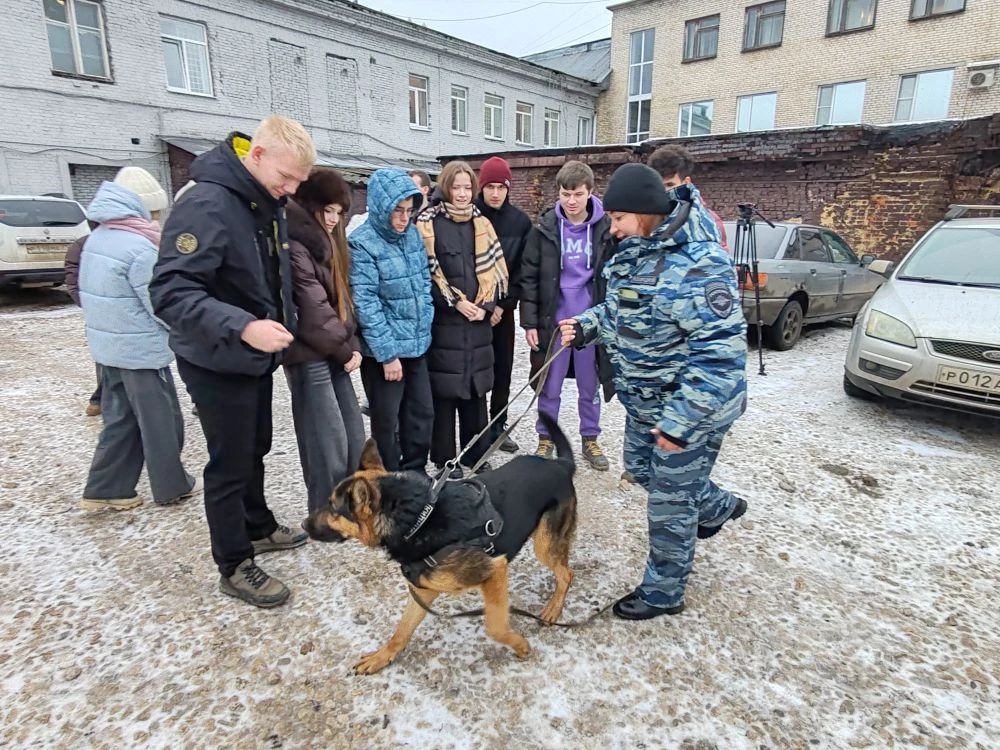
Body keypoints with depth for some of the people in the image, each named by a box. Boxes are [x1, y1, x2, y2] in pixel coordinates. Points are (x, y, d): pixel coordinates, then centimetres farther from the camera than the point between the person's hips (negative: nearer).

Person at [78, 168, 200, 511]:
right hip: (142, 350, -8)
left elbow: (100, 294, 15)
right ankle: (172, 487, 18)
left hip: (108, 346, 8)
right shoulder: (139, 248, -20)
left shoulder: (97, 238, 7)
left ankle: (104, 488, 23)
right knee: (161, 422, 6)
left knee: (120, 418, 17)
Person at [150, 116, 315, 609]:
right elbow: (170, 290, -30)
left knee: (255, 450, 21)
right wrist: (241, 326, -41)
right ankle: (234, 567, 22)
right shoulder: (206, 204, -24)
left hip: (258, 357, 8)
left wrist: (281, 327, 11)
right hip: (218, 363, -8)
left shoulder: (267, 204, 5)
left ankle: (258, 528, 42)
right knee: (230, 464, 4)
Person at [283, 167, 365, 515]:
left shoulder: (325, 242, 15)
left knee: (354, 436, 12)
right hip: (310, 356, -9)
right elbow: (312, 309, -19)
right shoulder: (294, 245, -15)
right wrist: (344, 349, -8)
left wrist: (352, 344, 1)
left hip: (333, 353, 9)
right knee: (328, 443, -2)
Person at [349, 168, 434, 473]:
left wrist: (425, 324, 8)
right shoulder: (362, 243, -14)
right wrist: (387, 353, -18)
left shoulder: (412, 234, 6)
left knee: (422, 412, 14)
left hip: (416, 344, 7)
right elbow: (366, 304, -17)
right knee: (387, 421, 6)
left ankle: (415, 475, 32)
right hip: (384, 350, -6)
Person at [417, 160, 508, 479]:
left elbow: (494, 269, 11)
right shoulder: (429, 223, -2)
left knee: (476, 389, 10)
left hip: (478, 321, 5)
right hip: (443, 320, -4)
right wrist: (455, 302, -13)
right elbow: (426, 272, -8)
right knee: (445, 392, 0)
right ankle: (445, 460, 13)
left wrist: (486, 305, -3)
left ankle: (476, 454, 23)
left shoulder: (481, 223, 14)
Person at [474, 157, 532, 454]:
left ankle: (498, 427, 24)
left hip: (503, 307, 3)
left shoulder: (520, 221, 2)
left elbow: (523, 268, 2)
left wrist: (504, 304, -7)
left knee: (503, 368, 9)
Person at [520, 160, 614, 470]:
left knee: (590, 386, 13)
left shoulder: (606, 228, -2)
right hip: (553, 320, 0)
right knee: (550, 386, 9)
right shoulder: (544, 227, -3)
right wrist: (529, 321, -6)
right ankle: (546, 440, 26)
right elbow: (529, 277, -2)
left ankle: (590, 440, 29)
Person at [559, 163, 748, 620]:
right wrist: (586, 326, -4)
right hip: (646, 401, 10)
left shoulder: (696, 265, -30)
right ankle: (718, 508, 52)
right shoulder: (637, 251, 0)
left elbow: (720, 355, -31)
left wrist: (681, 422, -30)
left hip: (692, 407, -9)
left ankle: (663, 593, 31)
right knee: (641, 468, 27)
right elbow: (621, 312, 15)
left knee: (670, 502, 7)